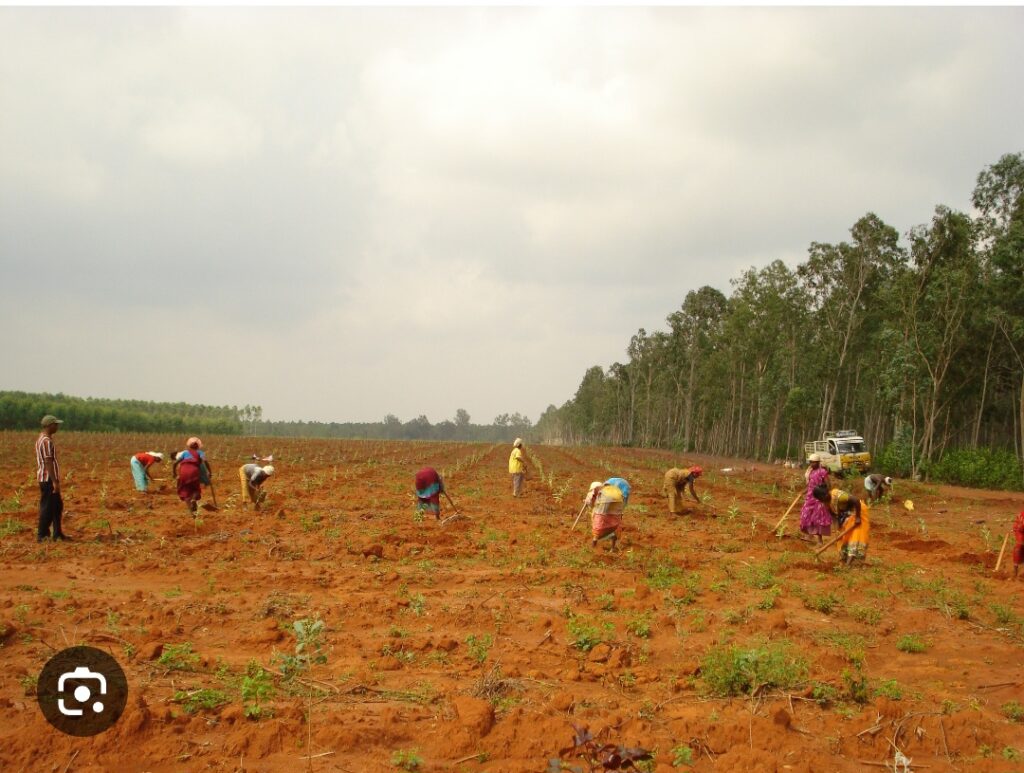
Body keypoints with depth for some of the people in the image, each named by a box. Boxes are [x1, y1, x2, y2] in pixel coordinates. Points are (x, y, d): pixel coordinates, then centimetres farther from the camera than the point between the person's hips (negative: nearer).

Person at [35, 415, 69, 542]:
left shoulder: (41, 439, 13)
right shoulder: (47, 441, -19)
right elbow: (48, 462, -23)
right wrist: (55, 481, -23)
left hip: (44, 478, 10)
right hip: (48, 479, -10)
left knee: (57, 506, 15)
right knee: (48, 508, -3)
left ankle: (57, 533, 20)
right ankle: (41, 535, 3)